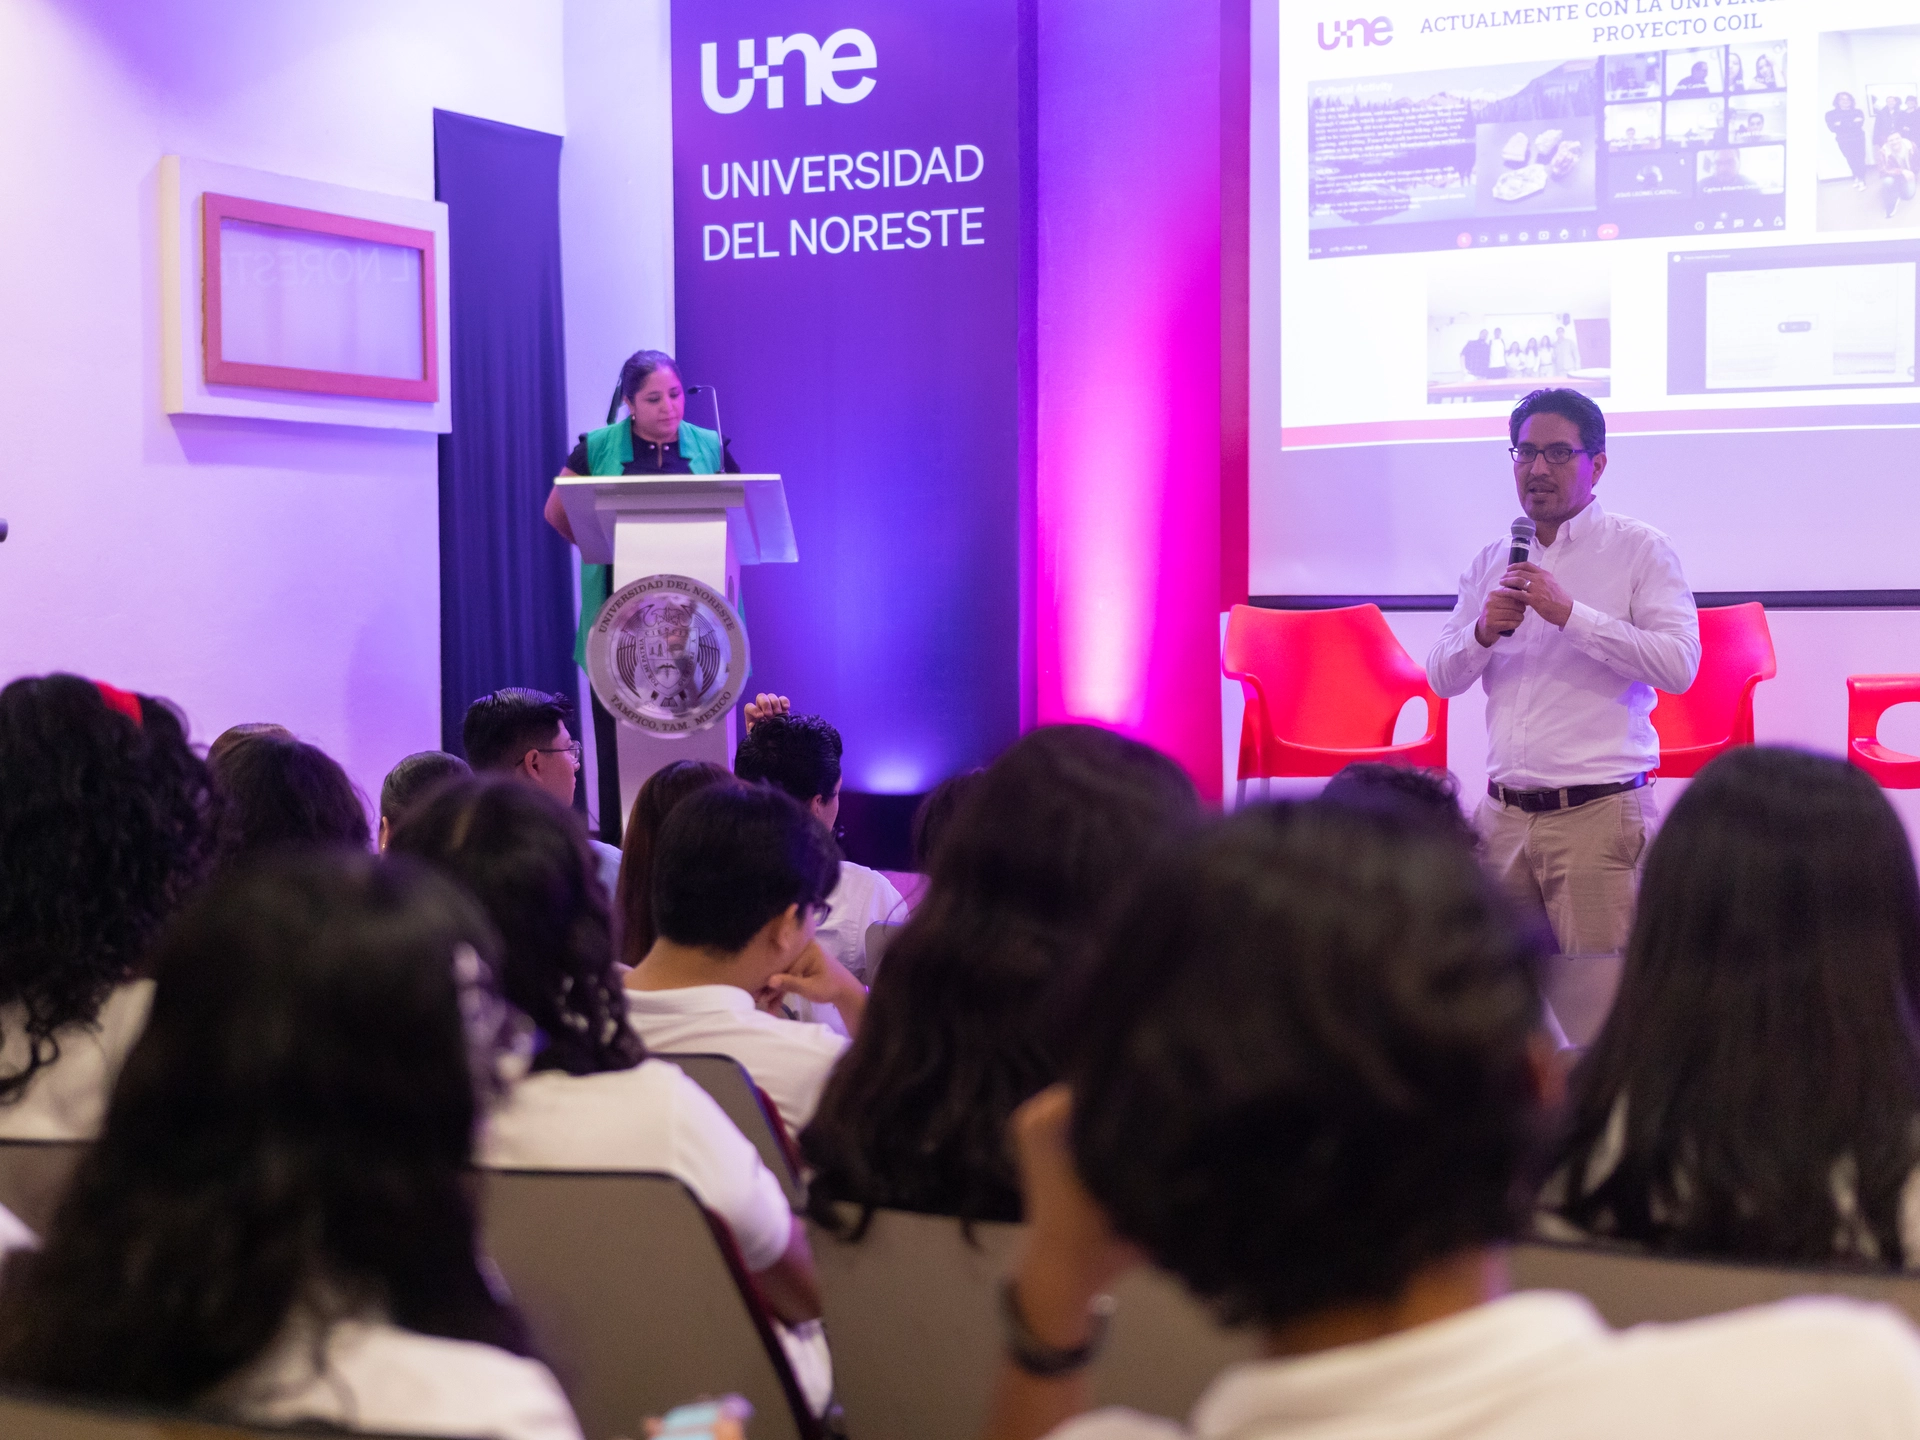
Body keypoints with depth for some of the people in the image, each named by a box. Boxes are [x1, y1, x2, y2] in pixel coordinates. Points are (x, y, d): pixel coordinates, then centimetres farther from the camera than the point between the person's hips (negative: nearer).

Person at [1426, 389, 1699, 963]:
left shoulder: (1640, 549, 2)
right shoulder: (1490, 562, 16)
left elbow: (1679, 666, -11)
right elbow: (1441, 678, 15)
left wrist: (1569, 613, -16)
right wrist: (1483, 632, -6)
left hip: (1598, 813, -4)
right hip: (1502, 813, 5)